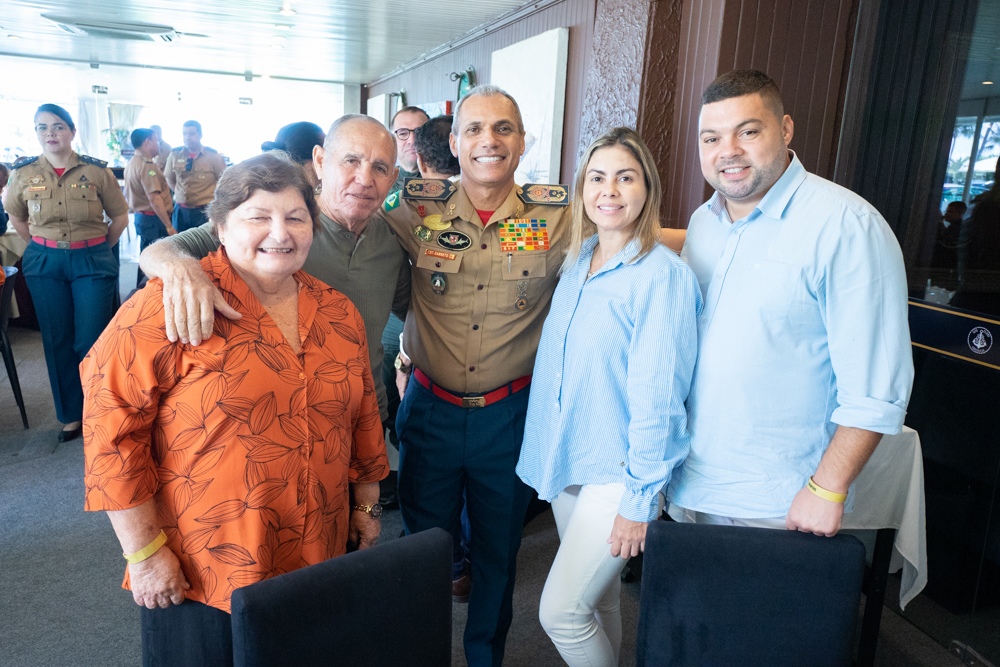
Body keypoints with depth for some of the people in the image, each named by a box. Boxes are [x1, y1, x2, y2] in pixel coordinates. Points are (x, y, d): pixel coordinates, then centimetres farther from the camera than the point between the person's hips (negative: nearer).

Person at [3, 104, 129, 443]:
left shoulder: (96, 170, -5)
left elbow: (120, 216, 4)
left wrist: (97, 249, 4)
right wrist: (45, 249, 11)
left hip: (92, 262, -2)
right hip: (45, 264, 3)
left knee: (91, 341, -4)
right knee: (58, 342, 8)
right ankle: (71, 414, 21)